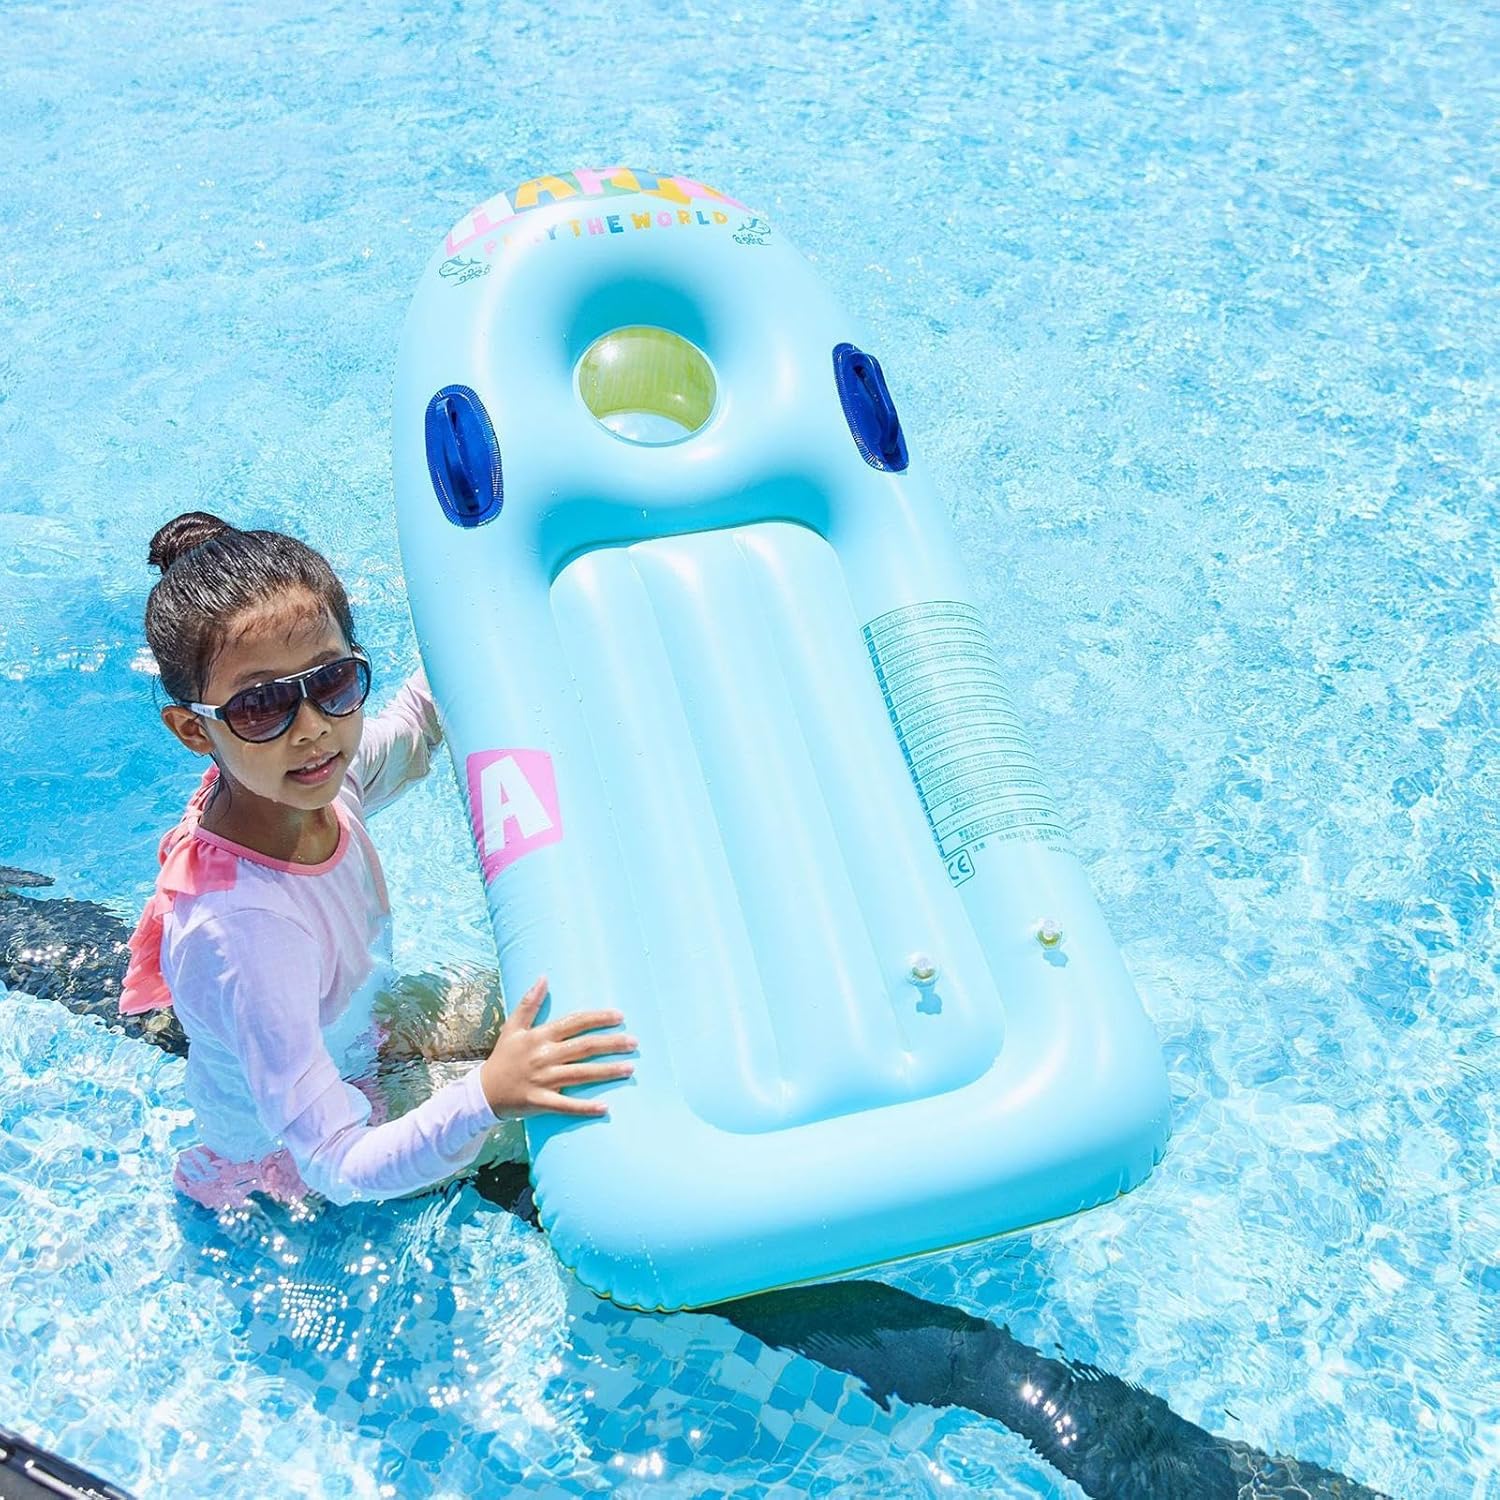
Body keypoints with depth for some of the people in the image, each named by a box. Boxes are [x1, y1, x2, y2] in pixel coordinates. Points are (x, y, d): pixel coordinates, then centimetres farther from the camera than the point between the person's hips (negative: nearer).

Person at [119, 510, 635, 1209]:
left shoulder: (309, 779, -23)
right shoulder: (243, 931, -43)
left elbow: (412, 729, 2)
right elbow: (339, 1168, -38)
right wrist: (487, 1097, -52)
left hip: (349, 1036, 6)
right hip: (286, 1159, -6)